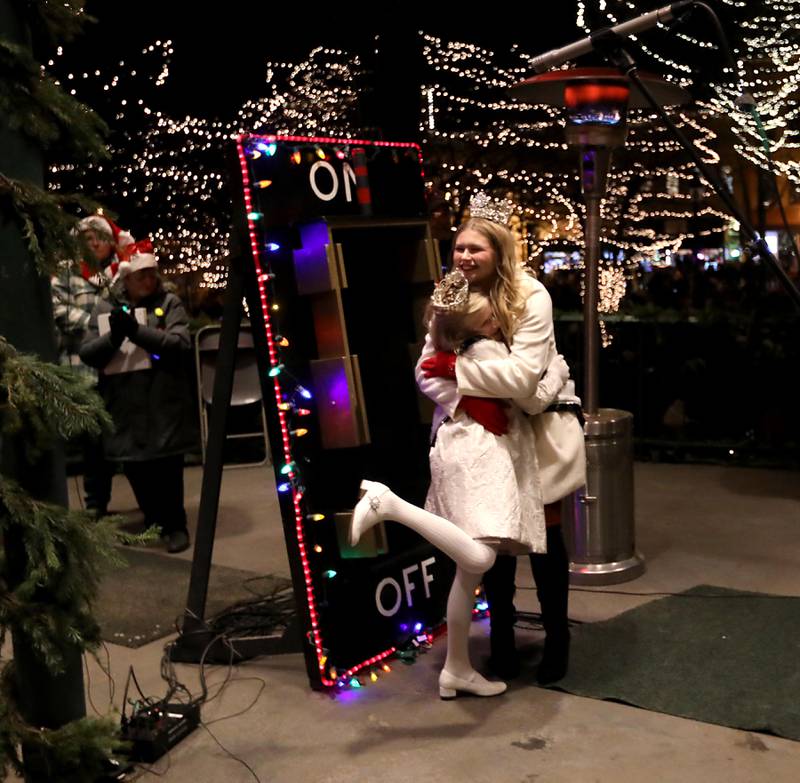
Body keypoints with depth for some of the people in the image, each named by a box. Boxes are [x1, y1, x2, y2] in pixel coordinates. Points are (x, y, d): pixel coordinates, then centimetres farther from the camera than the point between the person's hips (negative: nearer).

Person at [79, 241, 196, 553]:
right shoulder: (104, 308, 7)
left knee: (166, 466, 4)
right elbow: (87, 354, 2)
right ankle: (153, 519, 31)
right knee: (134, 468, 11)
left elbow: (181, 344, -13)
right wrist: (113, 336, -17)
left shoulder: (169, 303, 1)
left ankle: (175, 524, 20)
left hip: (164, 404, -2)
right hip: (124, 407, 3)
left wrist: (136, 330, -20)